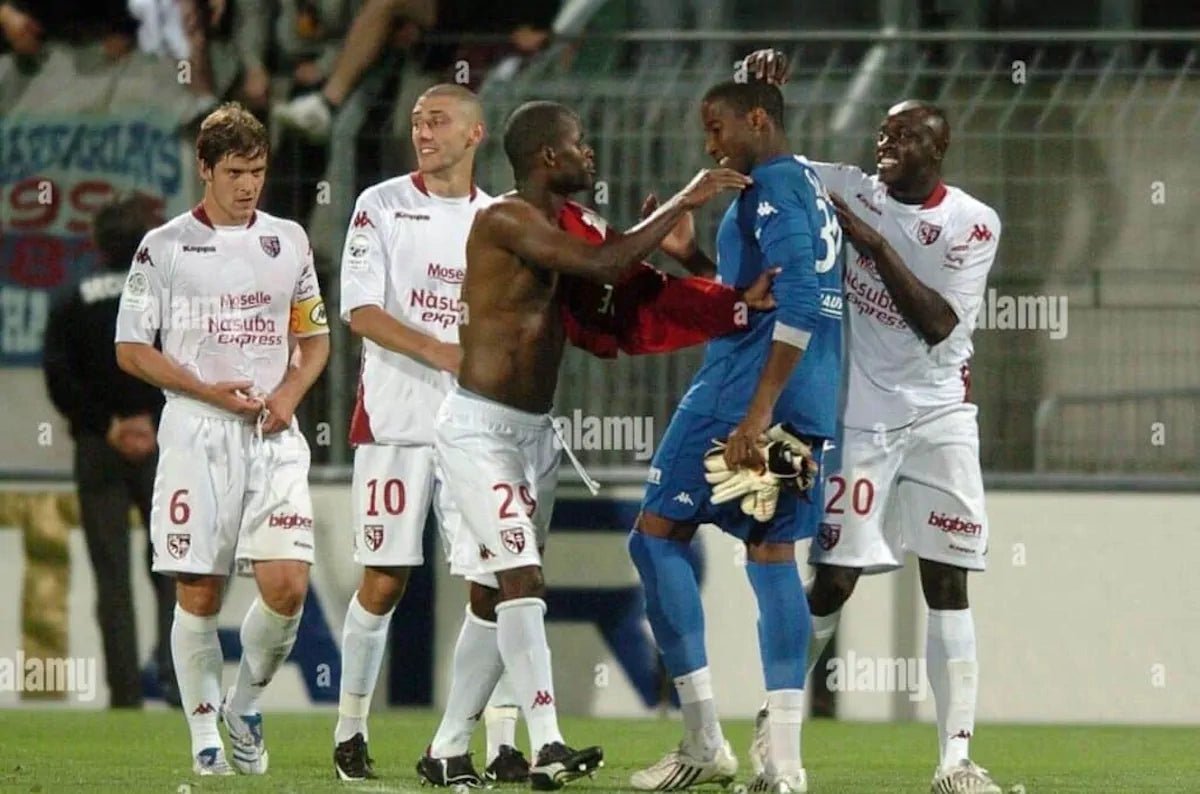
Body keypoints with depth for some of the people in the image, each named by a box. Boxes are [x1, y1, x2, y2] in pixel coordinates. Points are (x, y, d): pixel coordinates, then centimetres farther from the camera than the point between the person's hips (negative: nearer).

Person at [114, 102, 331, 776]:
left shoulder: (288, 241, 12)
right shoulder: (164, 248, 2)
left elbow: (315, 338, 20)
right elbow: (132, 349, 1)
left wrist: (290, 391, -1)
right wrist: (208, 390, -11)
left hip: (274, 436, 2)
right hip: (197, 435, -2)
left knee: (287, 584, -11)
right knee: (199, 594, -3)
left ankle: (247, 706, 12)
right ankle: (206, 734, 8)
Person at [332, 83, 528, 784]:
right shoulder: (381, 206, 2)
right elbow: (361, 312, -7)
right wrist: (438, 351, -21)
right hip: (396, 420, -3)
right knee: (384, 582, 0)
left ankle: (500, 741, -6)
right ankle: (351, 730, 15)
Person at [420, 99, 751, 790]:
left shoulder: (564, 224, 12)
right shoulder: (505, 221, -16)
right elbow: (603, 266, -27)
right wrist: (685, 202, -21)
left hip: (536, 433, 9)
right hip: (481, 428, -9)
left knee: (493, 601, 10)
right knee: (521, 582, -18)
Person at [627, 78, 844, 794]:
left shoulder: (772, 191, -10)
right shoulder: (812, 188, 19)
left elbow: (799, 306, -22)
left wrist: (757, 412, -26)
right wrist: (690, 259, 23)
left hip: (746, 391, -9)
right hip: (812, 406, 9)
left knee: (658, 535, 1)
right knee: (773, 555, 8)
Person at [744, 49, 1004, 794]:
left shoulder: (973, 223, -4)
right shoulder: (853, 192, -2)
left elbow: (939, 325, -15)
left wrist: (875, 244, -20)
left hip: (939, 417, 0)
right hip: (862, 417, 0)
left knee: (948, 586, -2)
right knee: (833, 581, -3)